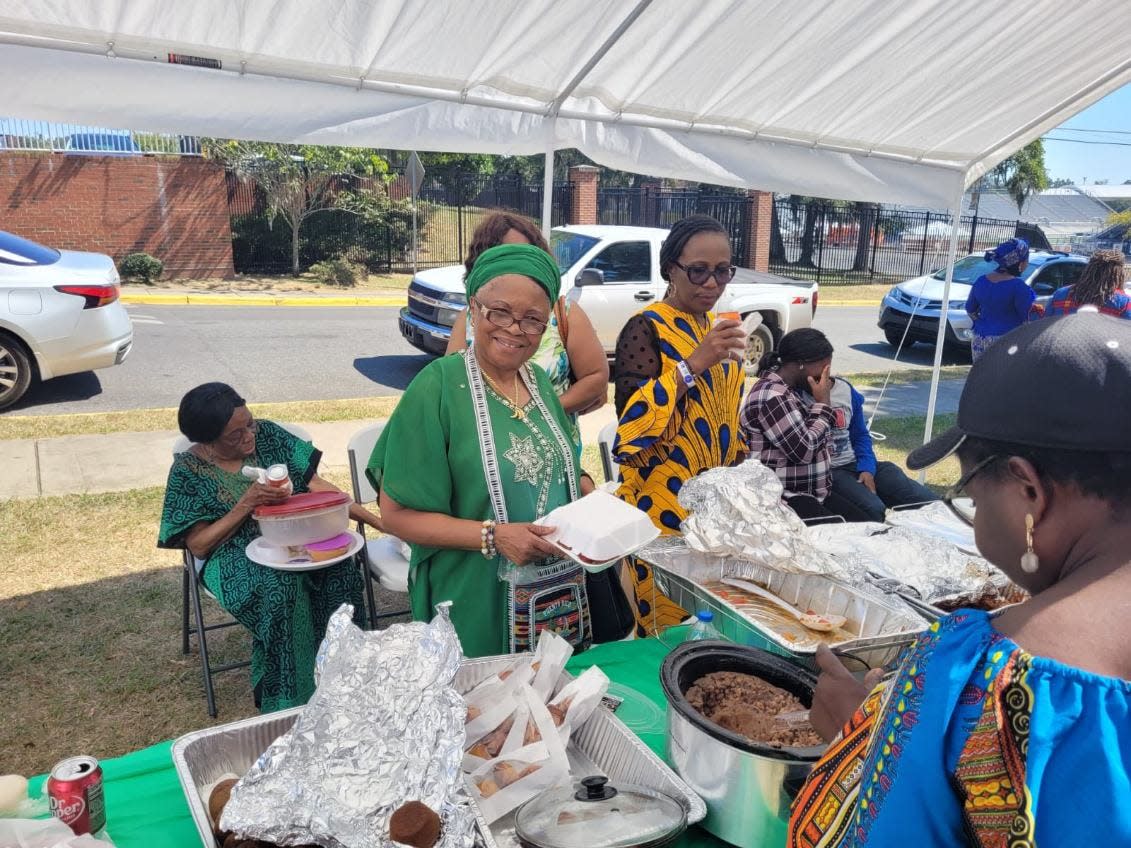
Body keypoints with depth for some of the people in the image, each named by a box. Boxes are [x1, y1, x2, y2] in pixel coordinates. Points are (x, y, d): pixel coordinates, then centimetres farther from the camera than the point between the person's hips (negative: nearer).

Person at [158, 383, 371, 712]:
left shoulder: (266, 435, 0)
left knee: (341, 565, -29)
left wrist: (376, 521, -6)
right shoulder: (188, 472, -6)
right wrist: (246, 504, -20)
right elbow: (198, 546, -7)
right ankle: (289, 700, -18)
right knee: (280, 585, -36)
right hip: (237, 558, -3)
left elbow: (316, 485, 1)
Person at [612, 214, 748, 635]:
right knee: (670, 632, -1)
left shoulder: (719, 328, 12)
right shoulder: (647, 328, -10)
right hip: (665, 504, -7)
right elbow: (632, 418, -22)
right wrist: (694, 363, -27)